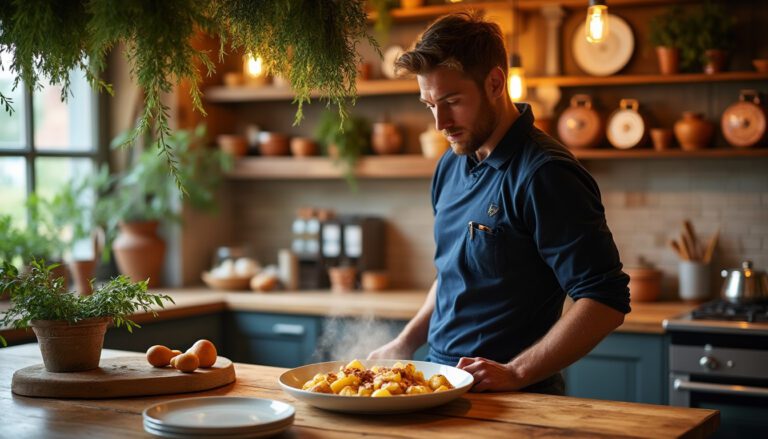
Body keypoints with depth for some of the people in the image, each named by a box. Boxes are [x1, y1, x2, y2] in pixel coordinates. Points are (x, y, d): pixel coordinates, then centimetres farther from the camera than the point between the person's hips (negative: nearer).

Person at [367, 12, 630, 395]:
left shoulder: (544, 175, -15)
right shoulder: (451, 166, 11)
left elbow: (606, 302, -18)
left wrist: (515, 374, -21)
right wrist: (405, 343, 13)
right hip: (441, 384, 7)